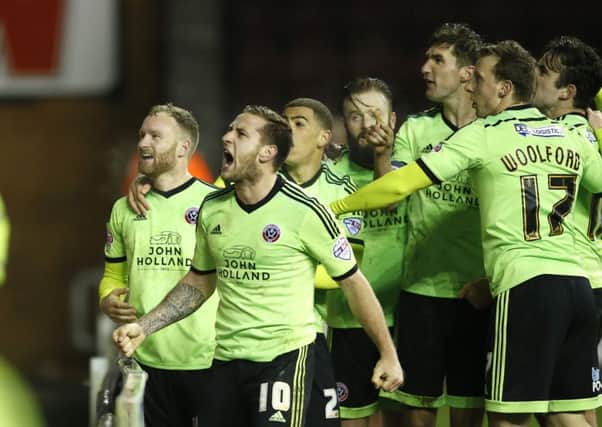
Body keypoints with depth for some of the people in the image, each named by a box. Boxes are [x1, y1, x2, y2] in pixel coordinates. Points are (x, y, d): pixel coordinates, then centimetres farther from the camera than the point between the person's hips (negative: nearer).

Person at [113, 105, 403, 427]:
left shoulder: (305, 212, -12)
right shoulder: (212, 209, 4)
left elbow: (353, 282, -4)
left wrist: (388, 354, -3)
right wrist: (144, 327, 10)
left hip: (284, 358, -5)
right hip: (226, 360, 5)